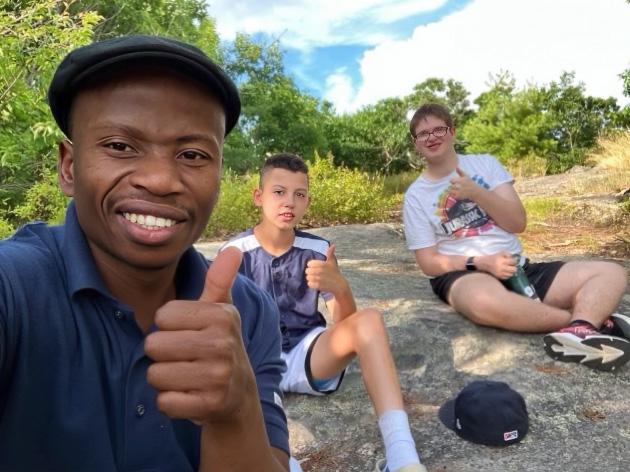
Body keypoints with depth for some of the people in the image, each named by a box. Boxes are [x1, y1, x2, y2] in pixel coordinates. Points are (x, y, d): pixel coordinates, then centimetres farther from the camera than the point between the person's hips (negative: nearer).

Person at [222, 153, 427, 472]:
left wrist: (341, 288, -28)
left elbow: (345, 324, -5)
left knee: (370, 319, -26)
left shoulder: (317, 250, -2)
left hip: (308, 356, 1)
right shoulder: (234, 253, -6)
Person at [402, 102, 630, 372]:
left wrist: (476, 192, -16)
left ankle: (577, 332, -38)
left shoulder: (484, 163, 8)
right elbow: (429, 263, -4)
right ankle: (596, 321, -19)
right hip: (462, 274, -4)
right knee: (485, 302, -41)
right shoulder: (415, 196, 0)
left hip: (519, 269, 5)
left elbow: (518, 222, -1)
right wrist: (481, 262, -19)